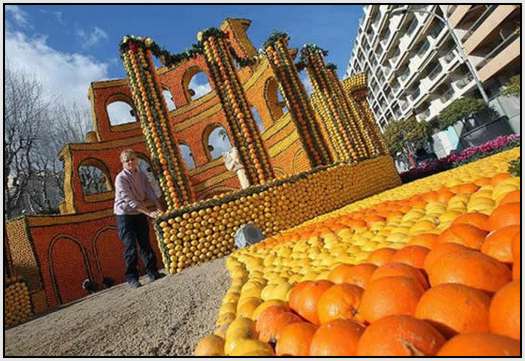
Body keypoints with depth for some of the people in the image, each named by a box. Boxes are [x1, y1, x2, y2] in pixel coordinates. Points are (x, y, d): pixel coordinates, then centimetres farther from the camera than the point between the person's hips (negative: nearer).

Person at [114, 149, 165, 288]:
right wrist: (149, 213, -30)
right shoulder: (120, 178, -17)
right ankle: (132, 278, 7)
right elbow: (130, 201, -25)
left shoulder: (141, 175, 2)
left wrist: (160, 209, -16)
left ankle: (153, 273, 17)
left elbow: (151, 194, -1)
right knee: (130, 247, -4)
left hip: (140, 214, 5)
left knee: (145, 244, 8)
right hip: (125, 215, -5)